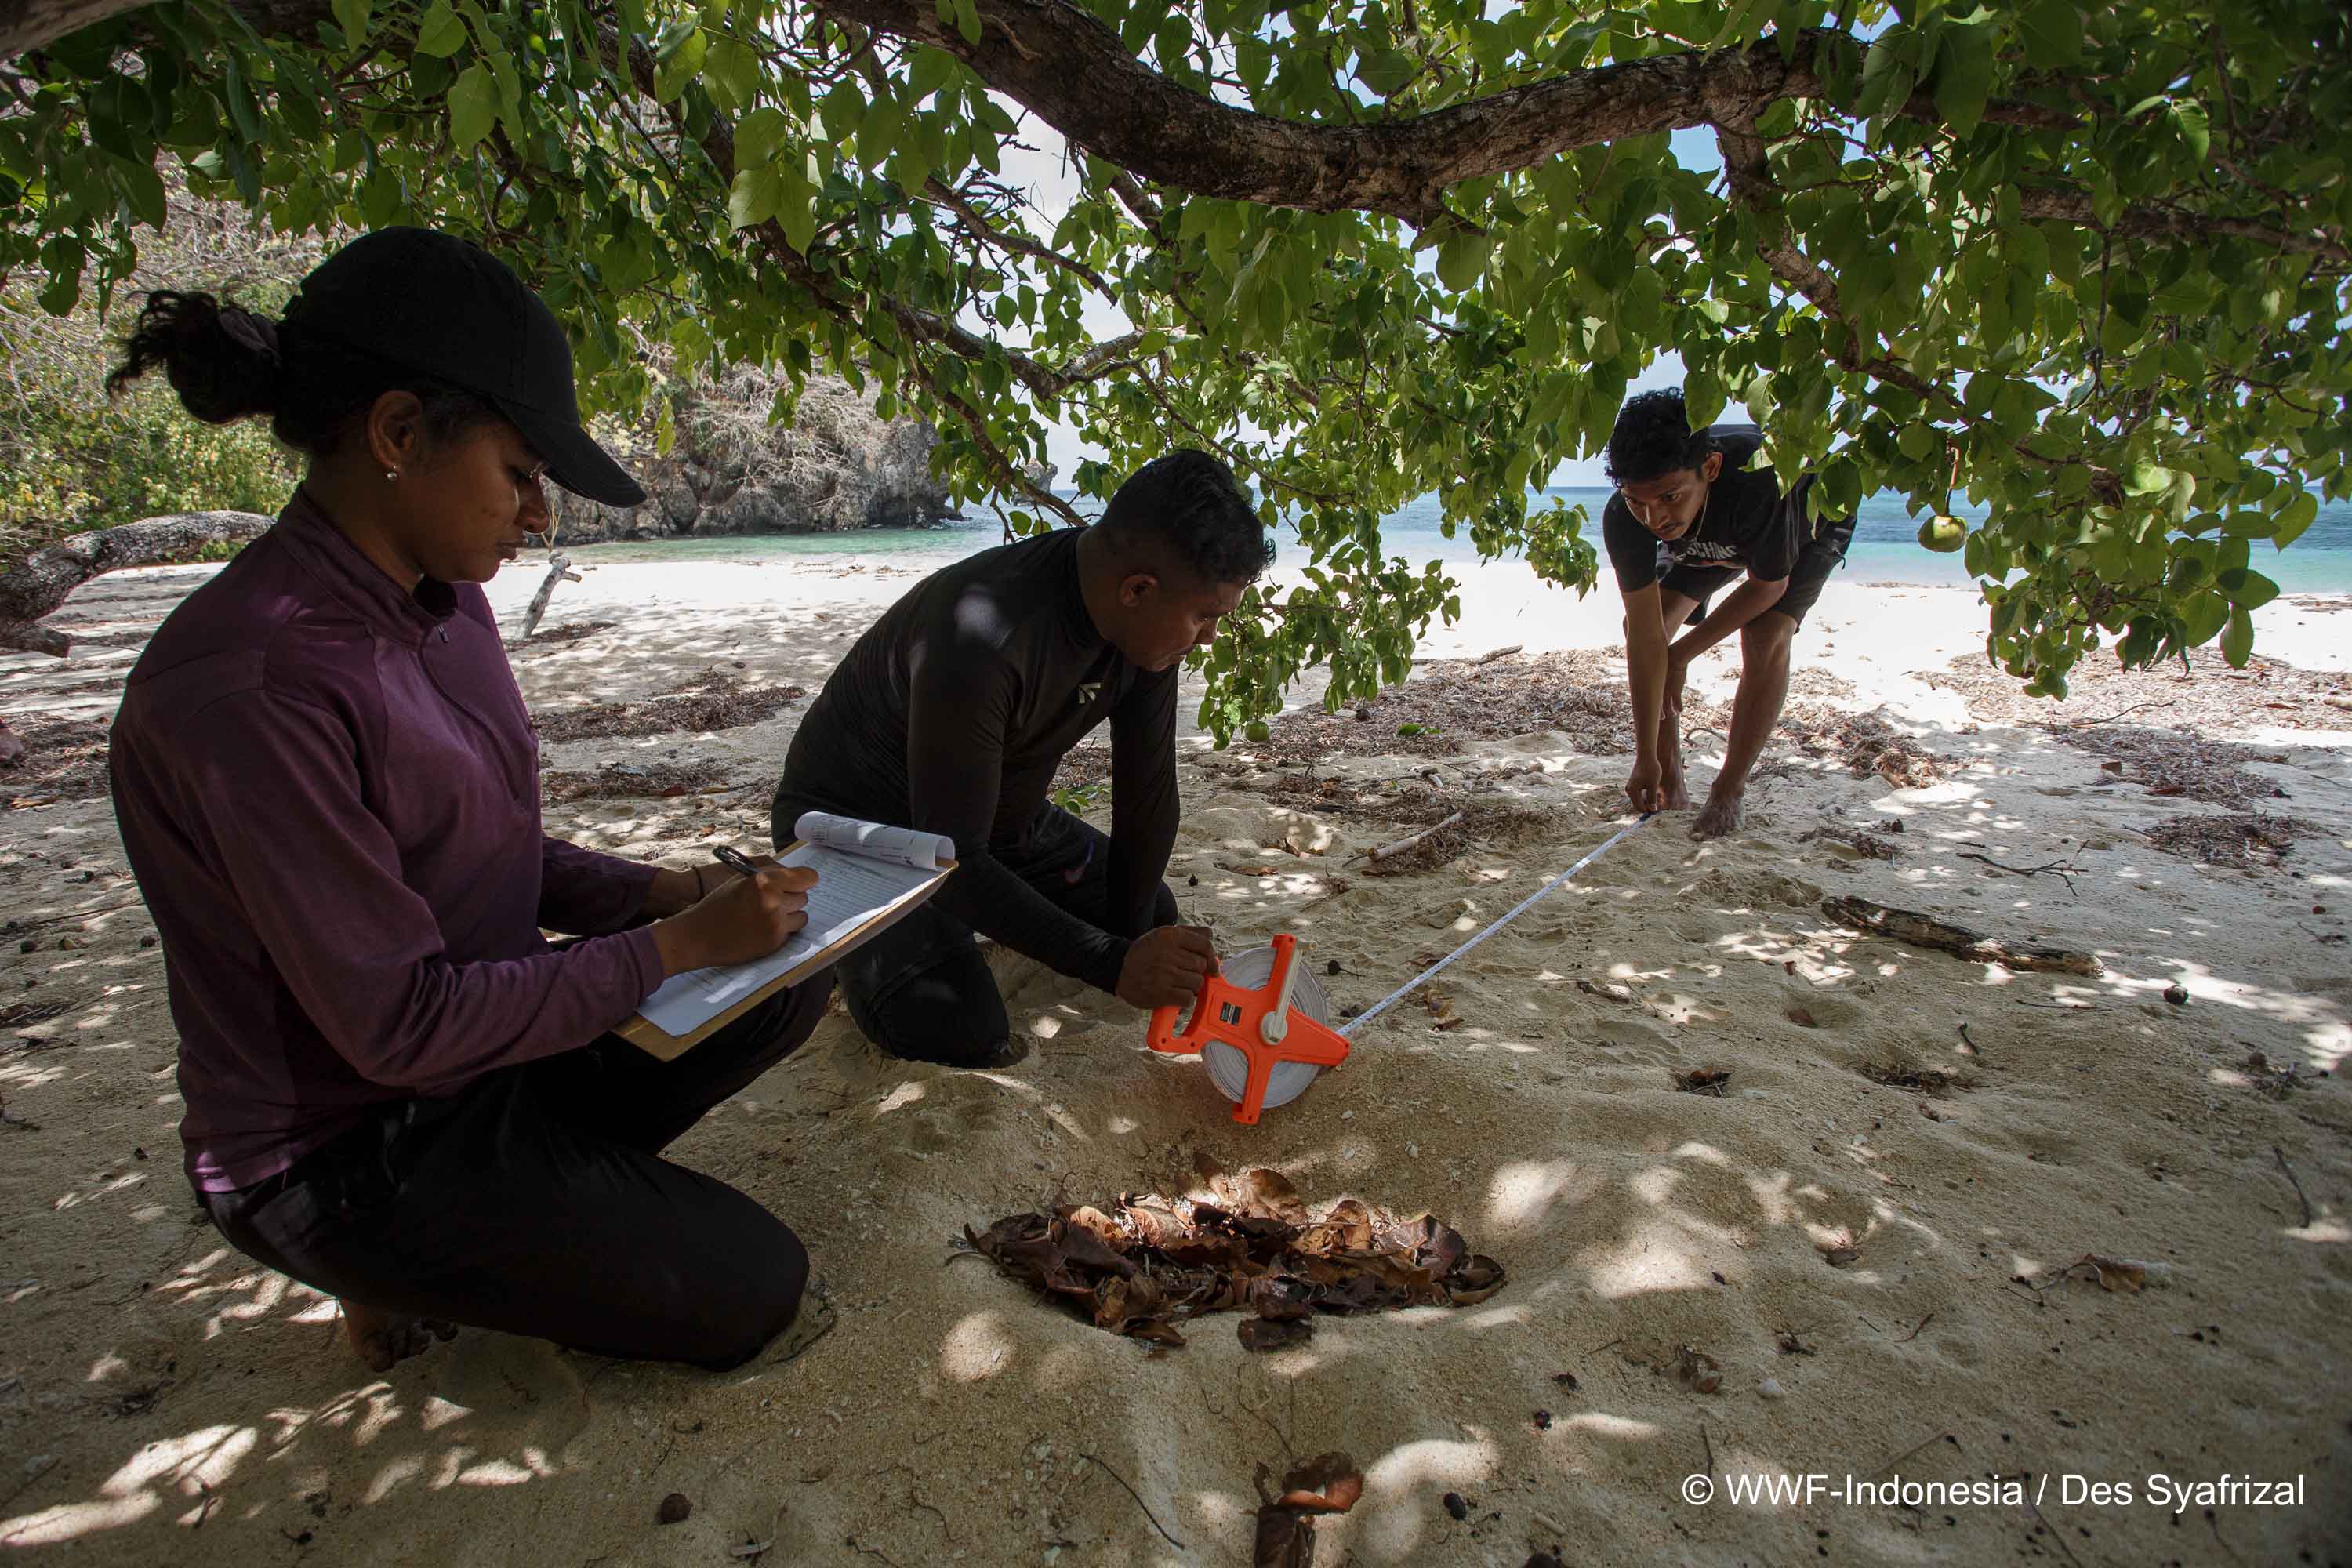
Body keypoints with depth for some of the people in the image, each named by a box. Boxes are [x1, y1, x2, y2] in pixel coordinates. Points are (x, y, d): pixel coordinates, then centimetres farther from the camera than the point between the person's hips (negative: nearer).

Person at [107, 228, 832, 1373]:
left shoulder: (442, 604, -2)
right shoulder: (250, 687, -29)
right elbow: (399, 1022, -27)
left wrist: (663, 891, -7)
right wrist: (678, 945, -22)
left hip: (479, 1042, 8)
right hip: (339, 1155, -8)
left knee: (787, 981, -1)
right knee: (750, 1291, -6)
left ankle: (542, 1183, 6)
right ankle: (406, 1268, 9)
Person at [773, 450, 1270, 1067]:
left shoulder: (1146, 620, -15)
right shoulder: (981, 642, -40)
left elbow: (1148, 792, -7)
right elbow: (949, 856, -36)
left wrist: (1135, 937, -8)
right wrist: (1114, 964, -38)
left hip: (996, 814, 8)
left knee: (1155, 915, 11)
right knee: (961, 1028, -25)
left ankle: (960, 919, 25)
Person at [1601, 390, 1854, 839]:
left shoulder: (1760, 479, -48)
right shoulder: (1624, 518, -37)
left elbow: (1768, 585, -29)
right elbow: (1646, 635, -32)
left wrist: (1680, 654, -23)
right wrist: (1646, 758, -30)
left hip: (1806, 526, -3)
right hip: (1707, 539, 4)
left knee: (1766, 638, -26)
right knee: (1638, 625, -13)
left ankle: (1729, 791, -12)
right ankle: (1671, 785, -2)